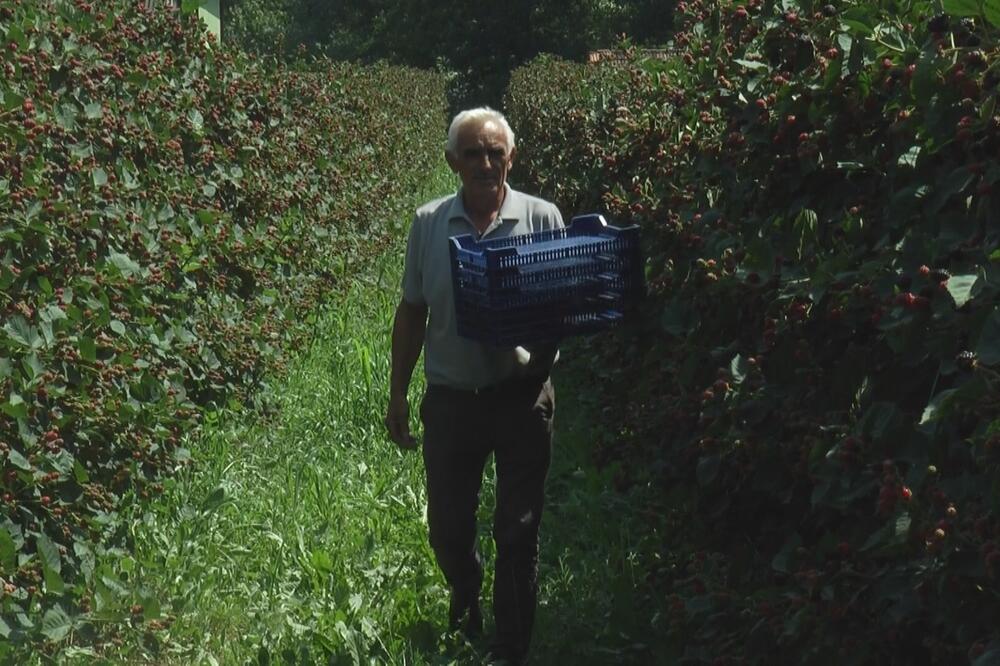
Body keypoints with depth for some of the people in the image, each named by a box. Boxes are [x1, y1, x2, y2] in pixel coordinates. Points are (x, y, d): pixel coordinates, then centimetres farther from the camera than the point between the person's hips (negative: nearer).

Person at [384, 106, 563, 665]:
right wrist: (398, 395, 7)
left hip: (523, 397, -2)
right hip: (451, 399, 2)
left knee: (518, 533, 5)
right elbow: (412, 312, 7)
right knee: (448, 526, 13)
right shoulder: (429, 223, 1)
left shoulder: (543, 218, -5)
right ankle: (466, 604, 45)